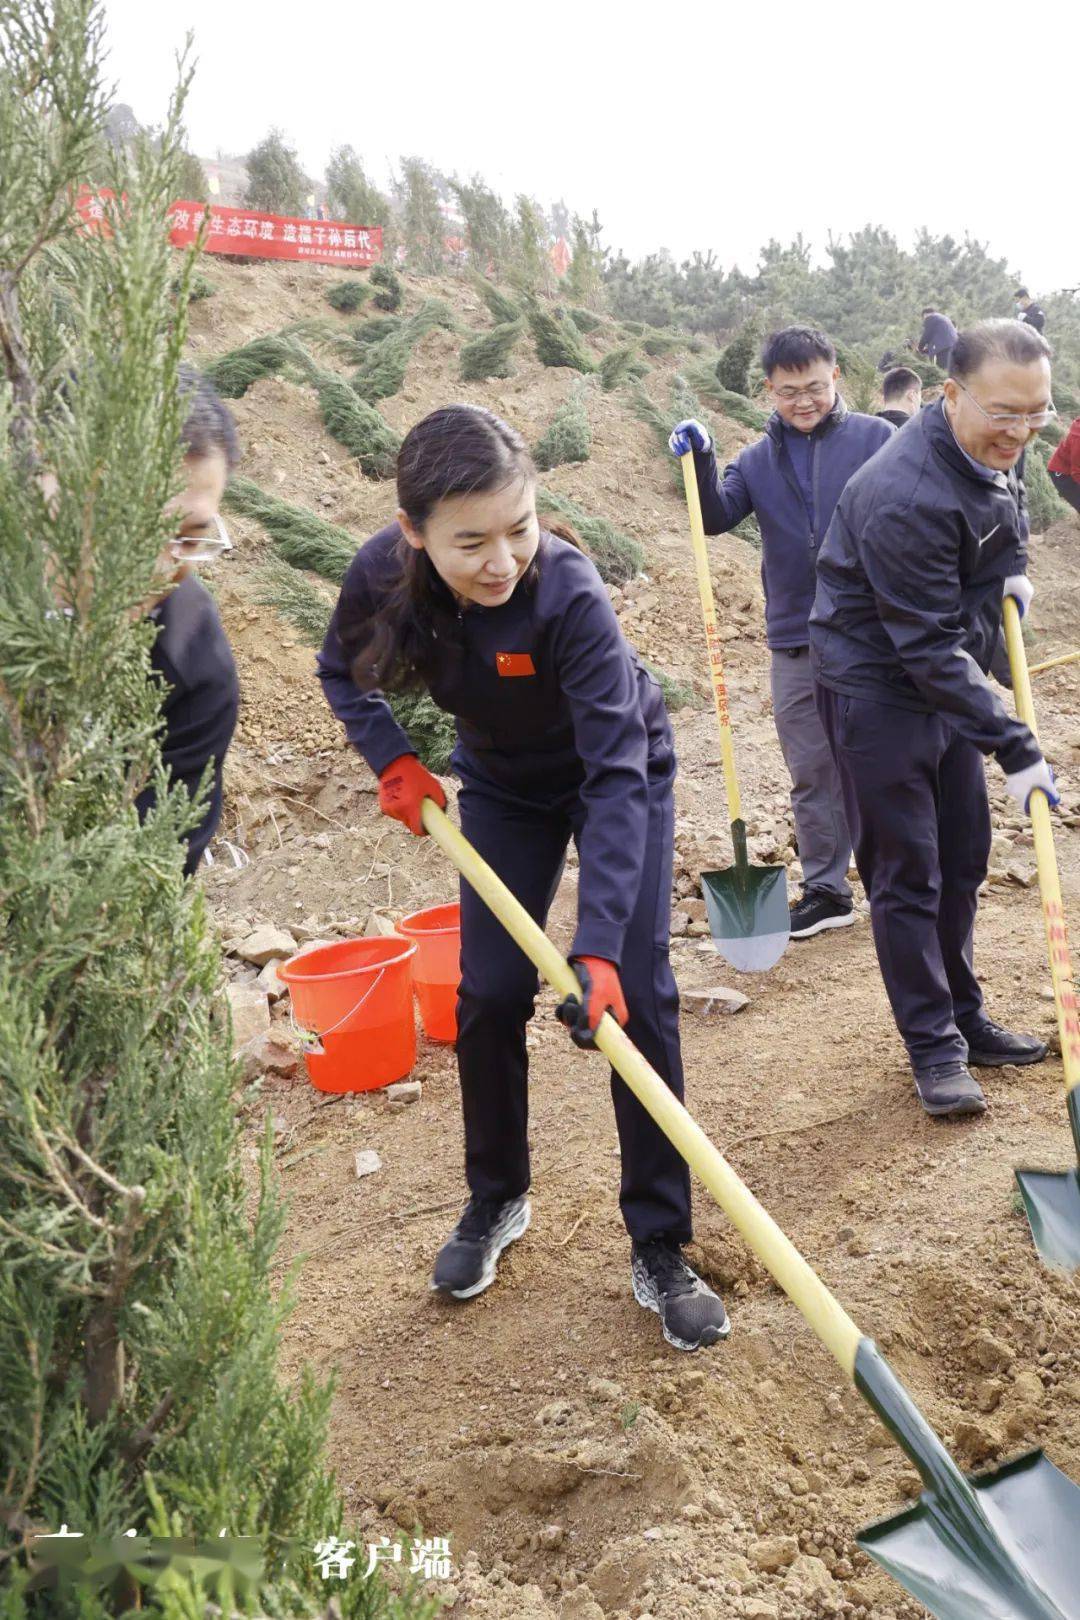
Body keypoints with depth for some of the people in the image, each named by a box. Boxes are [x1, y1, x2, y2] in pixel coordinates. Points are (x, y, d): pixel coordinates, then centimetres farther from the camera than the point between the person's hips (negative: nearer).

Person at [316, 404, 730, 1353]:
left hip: (619, 770, -3)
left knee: (637, 993, -9)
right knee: (488, 992, 1)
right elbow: (344, 674, -2)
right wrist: (392, 759, -18)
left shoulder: (568, 593, -38)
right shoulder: (383, 573, -25)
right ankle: (497, 1202, 25)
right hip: (505, 782, 4)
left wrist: (599, 947, -48)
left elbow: (616, 776, -41)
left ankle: (660, 1249, 5)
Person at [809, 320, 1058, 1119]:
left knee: (964, 859, 14)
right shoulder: (906, 499, -30)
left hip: (949, 680, 9)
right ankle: (934, 1045, 10)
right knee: (907, 872, -2)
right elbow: (931, 649, -29)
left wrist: (1010, 572, 5)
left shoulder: (999, 452, -2)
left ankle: (964, 1017, 29)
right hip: (876, 686, -8)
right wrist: (1016, 750, -27)